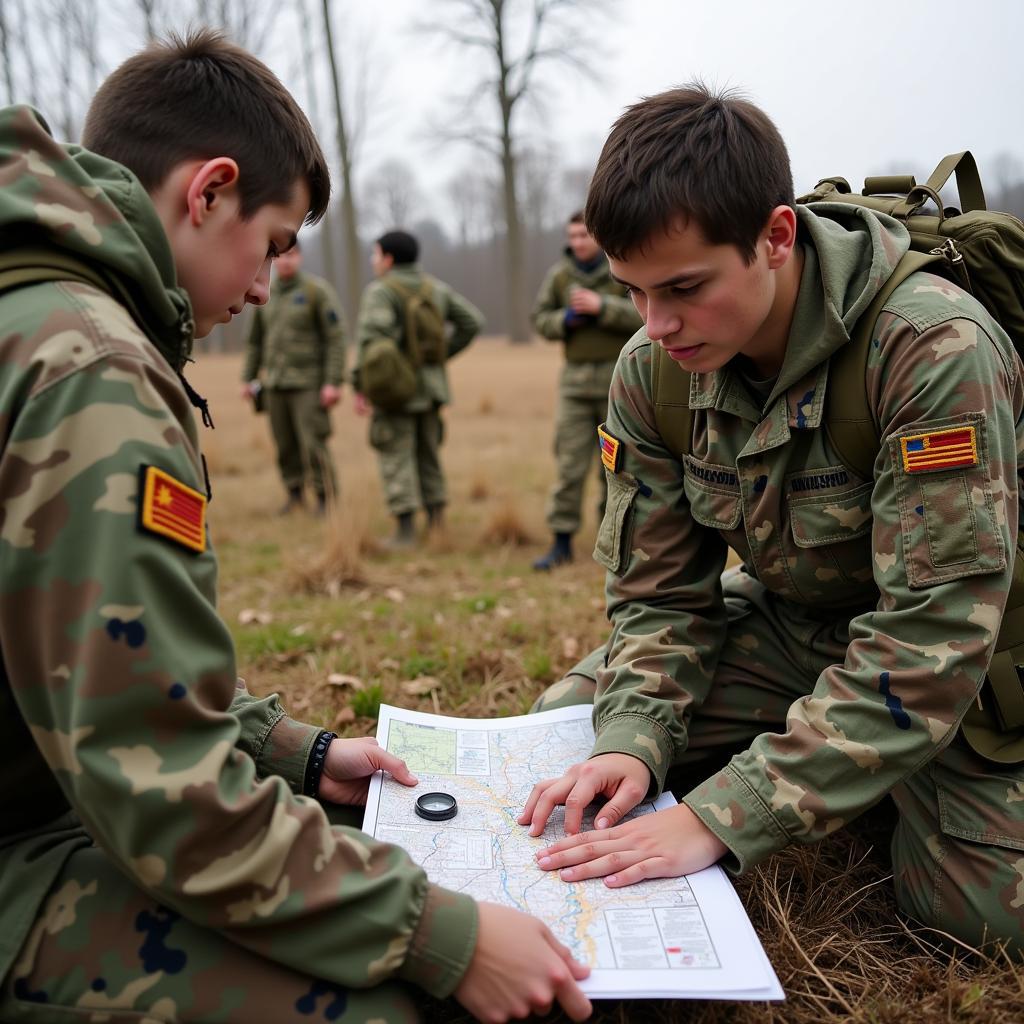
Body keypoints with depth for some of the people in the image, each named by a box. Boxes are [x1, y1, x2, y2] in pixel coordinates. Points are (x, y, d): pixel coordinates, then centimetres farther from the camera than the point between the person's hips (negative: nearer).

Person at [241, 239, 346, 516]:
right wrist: (248, 379, 13)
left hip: (308, 385, -5)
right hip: (275, 384, 5)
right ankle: (295, 495, 21)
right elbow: (256, 341, 18)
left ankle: (327, 500, 3)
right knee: (285, 444, 7)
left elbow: (336, 338, -11)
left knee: (313, 444, -9)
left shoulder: (318, 290, -7)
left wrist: (333, 383, -17)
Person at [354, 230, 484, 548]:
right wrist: (443, 354, 14)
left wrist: (363, 384, -20)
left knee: (396, 459, -1)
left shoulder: (380, 290, -10)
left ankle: (405, 531, -4)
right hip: (431, 385, 6)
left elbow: (373, 334, -25)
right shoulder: (435, 288, 9)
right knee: (428, 454, 14)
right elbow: (473, 321, 9)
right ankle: (436, 524, 15)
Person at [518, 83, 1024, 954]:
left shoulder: (932, 349, -32)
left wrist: (719, 818, -36)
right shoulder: (650, 374, -14)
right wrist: (634, 742, -26)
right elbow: (659, 594, -6)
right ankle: (858, 773, 9)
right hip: (792, 626, 5)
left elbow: (933, 638, -33)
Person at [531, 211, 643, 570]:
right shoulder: (560, 274, 5)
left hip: (619, 376, -2)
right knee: (570, 461, -2)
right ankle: (562, 543, 3)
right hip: (576, 377, 2)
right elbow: (541, 320, 7)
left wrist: (601, 307, -21)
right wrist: (567, 319, -13)